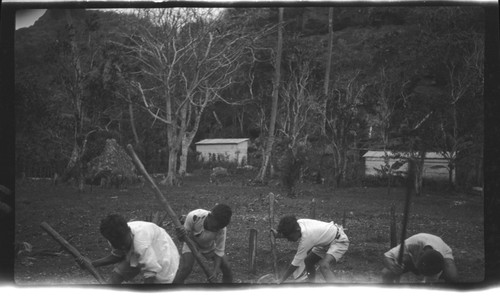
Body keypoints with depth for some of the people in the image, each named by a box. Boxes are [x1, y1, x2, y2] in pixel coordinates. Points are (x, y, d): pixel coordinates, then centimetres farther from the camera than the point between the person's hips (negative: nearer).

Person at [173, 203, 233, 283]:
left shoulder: (221, 229, -33)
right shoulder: (194, 216, -40)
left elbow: (219, 251, -22)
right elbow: (185, 237, -25)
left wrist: (215, 271, -33)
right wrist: (181, 236, -49)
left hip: (210, 246, 2)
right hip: (192, 243, -2)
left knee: (227, 269, -5)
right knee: (185, 269, -23)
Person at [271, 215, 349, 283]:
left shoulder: (306, 238, -34)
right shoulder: (298, 223, -15)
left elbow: (295, 264, -26)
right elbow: (289, 234, 10)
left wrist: (281, 280, -19)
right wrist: (278, 234, -11)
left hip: (340, 241, -10)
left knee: (323, 265, -31)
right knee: (308, 261, 10)